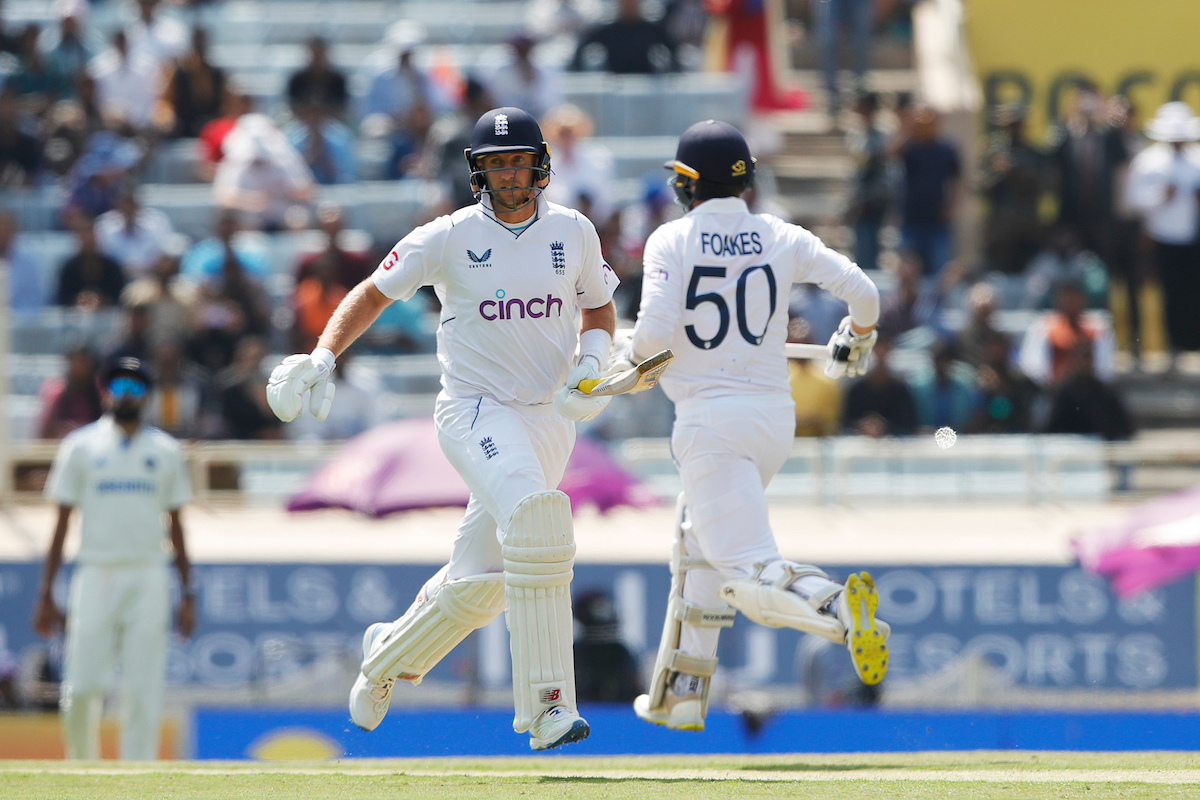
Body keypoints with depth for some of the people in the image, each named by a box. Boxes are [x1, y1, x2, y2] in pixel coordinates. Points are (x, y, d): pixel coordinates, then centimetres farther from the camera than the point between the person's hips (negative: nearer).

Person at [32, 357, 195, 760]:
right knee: (82, 687, -9)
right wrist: (46, 595, 0)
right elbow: (61, 524, 6)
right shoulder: (81, 447, 7)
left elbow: (176, 526, 15)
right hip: (96, 574, -1)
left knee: (143, 691, -4)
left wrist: (187, 594, 8)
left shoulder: (165, 451, 12)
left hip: (149, 579, 1)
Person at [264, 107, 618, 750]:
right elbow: (373, 292, 0)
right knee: (535, 514, -32)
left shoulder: (573, 232, 4)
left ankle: (390, 656, 38)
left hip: (550, 417, 5)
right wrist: (322, 357, -14)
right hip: (476, 411, -5)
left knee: (482, 581, 6)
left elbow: (599, 308, 18)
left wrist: (591, 362, -3)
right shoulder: (450, 238, -5)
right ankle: (546, 709, -33)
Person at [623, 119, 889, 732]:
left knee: (750, 580, -12)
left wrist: (637, 355, 6)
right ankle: (681, 695, 28)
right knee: (699, 544, 27)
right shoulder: (782, 238, 6)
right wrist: (856, 338, 23)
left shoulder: (671, 241, -5)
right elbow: (862, 290, 2)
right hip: (775, 416, 6)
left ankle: (838, 606, -41)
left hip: (709, 418, -6)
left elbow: (655, 329, -16)